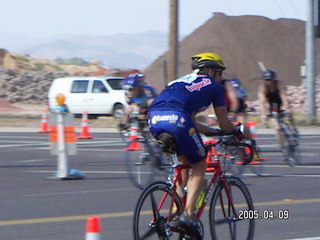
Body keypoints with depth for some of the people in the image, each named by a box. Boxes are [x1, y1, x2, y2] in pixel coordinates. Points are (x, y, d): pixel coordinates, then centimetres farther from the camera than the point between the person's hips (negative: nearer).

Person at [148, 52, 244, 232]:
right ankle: (187, 214, -4)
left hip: (154, 120, 6)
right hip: (176, 120, -6)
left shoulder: (182, 81, 38)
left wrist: (216, 132, 52)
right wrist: (238, 134, 46)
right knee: (199, 167, 12)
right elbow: (224, 124, 25)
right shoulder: (213, 86, 20)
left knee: (184, 161, 29)